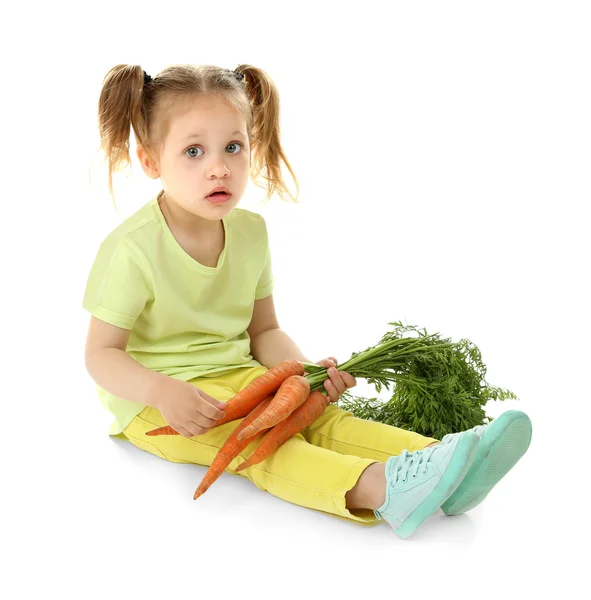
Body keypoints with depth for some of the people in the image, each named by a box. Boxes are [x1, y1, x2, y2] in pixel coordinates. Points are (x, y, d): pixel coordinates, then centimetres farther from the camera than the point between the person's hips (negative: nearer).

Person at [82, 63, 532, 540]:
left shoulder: (250, 232, 3)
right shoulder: (134, 248, -16)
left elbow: (264, 330, 11)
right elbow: (101, 354, -14)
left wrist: (305, 371, -9)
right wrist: (162, 393, -32)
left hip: (236, 376, 6)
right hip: (154, 399, -5)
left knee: (319, 416, -18)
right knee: (255, 438, -31)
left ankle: (444, 456, -35)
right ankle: (379, 488, -53)